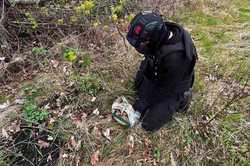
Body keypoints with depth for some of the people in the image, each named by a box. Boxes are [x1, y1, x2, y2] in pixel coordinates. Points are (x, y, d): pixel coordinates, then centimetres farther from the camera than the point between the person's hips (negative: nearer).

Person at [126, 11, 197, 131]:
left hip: (172, 89, -7)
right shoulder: (161, 32, -21)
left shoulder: (175, 57, -42)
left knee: (149, 124, -5)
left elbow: (166, 89, -27)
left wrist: (143, 103, -17)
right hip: (156, 74, 7)